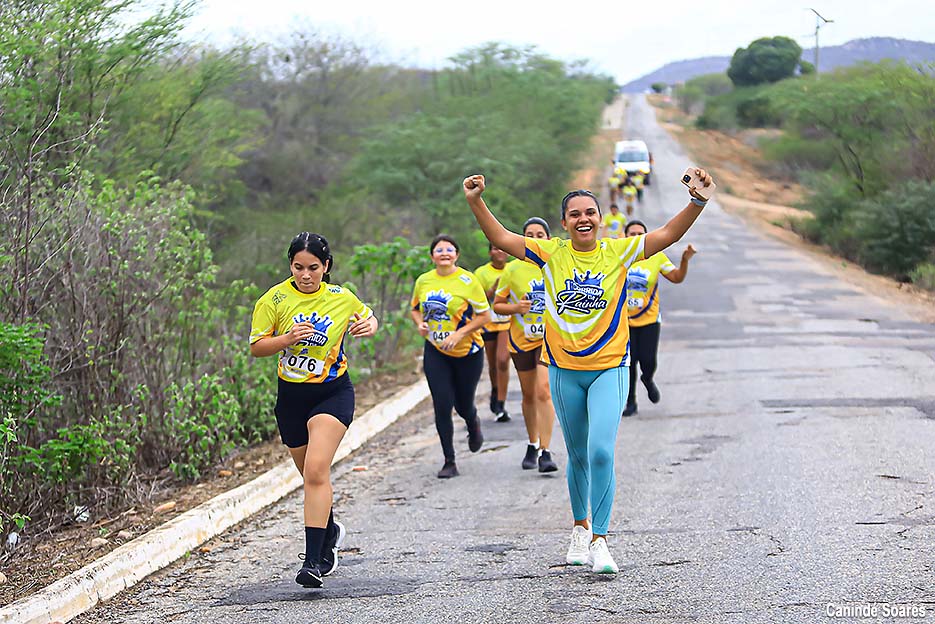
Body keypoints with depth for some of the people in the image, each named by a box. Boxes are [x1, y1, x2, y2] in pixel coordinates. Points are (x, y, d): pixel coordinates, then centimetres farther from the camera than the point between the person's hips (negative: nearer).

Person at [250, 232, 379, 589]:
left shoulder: (342, 298, -2)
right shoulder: (275, 299, -5)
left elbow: (368, 317, 18)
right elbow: (256, 347, -5)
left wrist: (370, 327, -5)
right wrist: (287, 338, -23)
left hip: (334, 392, -2)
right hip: (291, 396, 2)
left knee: (316, 470, -20)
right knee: (311, 475, 16)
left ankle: (313, 561, -22)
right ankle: (330, 532, 46)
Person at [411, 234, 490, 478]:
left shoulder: (468, 280, -11)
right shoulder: (423, 281, 1)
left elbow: (484, 316, -9)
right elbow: (415, 309, 17)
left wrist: (458, 334, -20)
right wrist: (420, 324, -5)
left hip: (467, 351, -2)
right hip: (435, 352, 2)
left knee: (463, 405, 8)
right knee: (442, 406, -6)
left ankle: (474, 426, 47)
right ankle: (449, 462, 3)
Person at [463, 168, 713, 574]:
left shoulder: (618, 252, -4)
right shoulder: (552, 253, -1)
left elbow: (670, 234, -9)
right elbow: (501, 238, -3)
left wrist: (697, 201, -24)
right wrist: (475, 202, -16)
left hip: (609, 368, -2)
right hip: (564, 370, 2)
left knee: (601, 452, -17)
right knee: (578, 456, 15)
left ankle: (599, 541, -10)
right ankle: (580, 529, 35)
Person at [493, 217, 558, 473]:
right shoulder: (513, 269, -2)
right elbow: (497, 305, 4)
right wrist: (515, 308, -15)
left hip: (551, 338, -2)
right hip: (521, 339, 2)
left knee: (544, 390, -18)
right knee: (529, 395, 14)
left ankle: (545, 452, -18)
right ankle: (532, 445, 34)